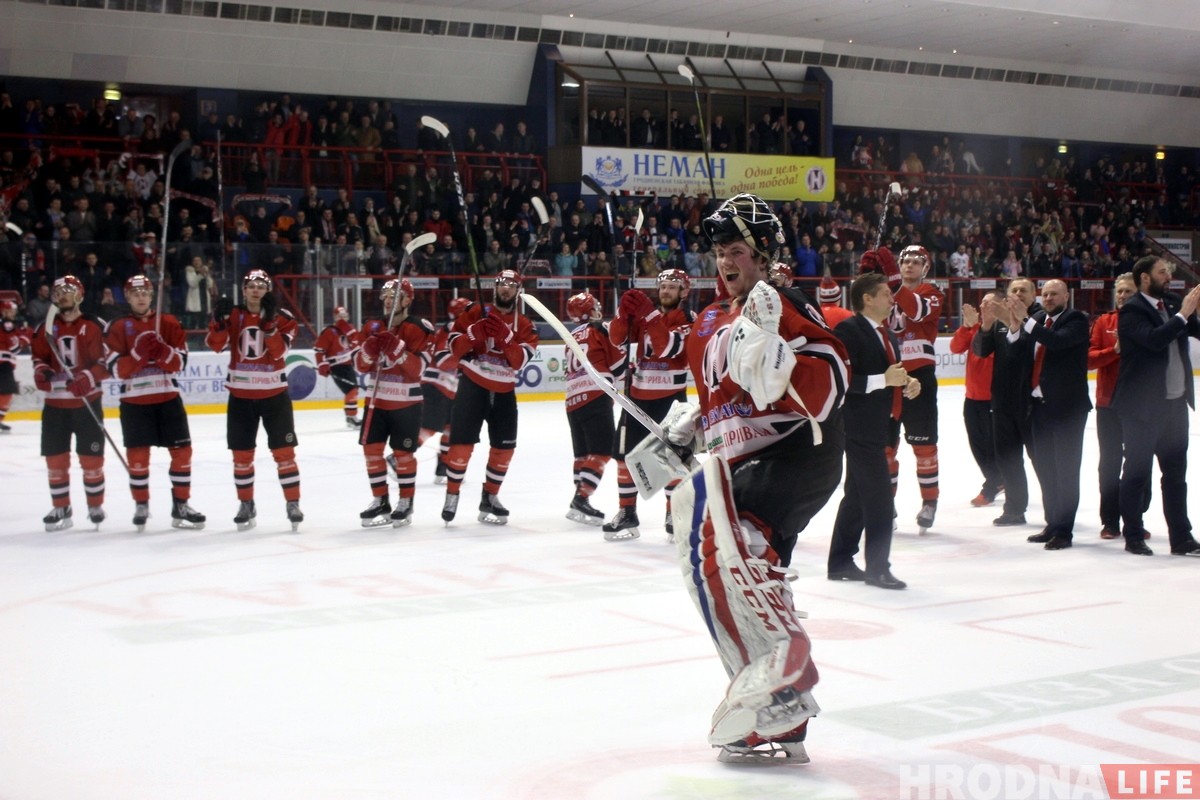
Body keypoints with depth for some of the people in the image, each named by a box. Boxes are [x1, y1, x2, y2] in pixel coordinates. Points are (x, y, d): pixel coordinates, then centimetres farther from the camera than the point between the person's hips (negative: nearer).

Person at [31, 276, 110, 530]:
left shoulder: (94, 326, -4)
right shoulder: (46, 328, 7)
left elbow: (105, 361, -8)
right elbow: (38, 356, 15)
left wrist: (88, 378, -23)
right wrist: (42, 371, -6)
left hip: (87, 402, -3)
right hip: (55, 403, 3)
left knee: (91, 457, 2)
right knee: (55, 457, 5)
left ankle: (96, 506, 17)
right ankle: (61, 508, 17)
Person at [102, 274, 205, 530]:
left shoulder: (169, 323, 5)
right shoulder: (117, 327, 0)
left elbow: (179, 363, -3)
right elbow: (116, 370, -9)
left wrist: (162, 350, -22)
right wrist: (138, 352, -23)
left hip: (168, 397, 2)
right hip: (134, 400, -2)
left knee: (182, 450, 1)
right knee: (137, 455, 1)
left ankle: (180, 505, 12)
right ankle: (141, 506, 16)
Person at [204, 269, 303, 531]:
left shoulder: (282, 317, -3)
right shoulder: (233, 315, 2)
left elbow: (279, 352, -16)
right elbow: (215, 344, -12)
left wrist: (269, 322, -26)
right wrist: (220, 320, -27)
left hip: (274, 393, -2)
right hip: (240, 394, 2)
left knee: (284, 451, -2)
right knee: (242, 453, 8)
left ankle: (293, 504, 7)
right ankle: (246, 505, 21)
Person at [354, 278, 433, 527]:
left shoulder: (418, 329, -11)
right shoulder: (373, 328, 5)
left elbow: (417, 368, -18)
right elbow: (361, 366, 3)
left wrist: (396, 347, -30)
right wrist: (369, 349, -18)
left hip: (406, 403, -5)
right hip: (376, 400, 5)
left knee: (403, 453, 1)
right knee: (372, 449, 4)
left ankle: (406, 503, 15)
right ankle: (380, 502, 15)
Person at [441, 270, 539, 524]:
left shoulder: (525, 325, 3)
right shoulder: (476, 312, -2)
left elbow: (520, 361, -11)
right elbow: (454, 347, -7)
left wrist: (504, 336, -24)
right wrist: (475, 333, -24)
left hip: (504, 392, 4)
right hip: (472, 387, -3)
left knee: (504, 447, 6)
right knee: (462, 443, -9)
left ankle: (489, 498, 22)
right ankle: (452, 495, 5)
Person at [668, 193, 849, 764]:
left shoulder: (784, 307, -8)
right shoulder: (709, 325, 19)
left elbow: (826, 389, -22)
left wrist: (767, 344, -34)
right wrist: (680, 438, 17)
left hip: (798, 455, -9)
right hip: (747, 466, 9)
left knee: (702, 507, -29)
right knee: (747, 580, 10)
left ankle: (775, 658, -28)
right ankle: (780, 726, 21)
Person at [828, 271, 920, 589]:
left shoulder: (888, 335, 16)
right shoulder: (848, 330, -14)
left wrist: (907, 385, 5)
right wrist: (883, 379, -26)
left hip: (879, 427, 10)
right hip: (860, 427, -10)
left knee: (857, 496, 15)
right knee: (879, 499, -8)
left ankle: (840, 562, 23)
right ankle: (877, 567, 1)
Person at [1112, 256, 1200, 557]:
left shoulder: (1174, 303, 8)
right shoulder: (1131, 311, -12)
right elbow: (1154, 339, -28)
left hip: (1175, 403, 7)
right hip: (1143, 405, -7)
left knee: (1176, 474, 11)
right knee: (1137, 473, 4)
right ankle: (1133, 538, 14)